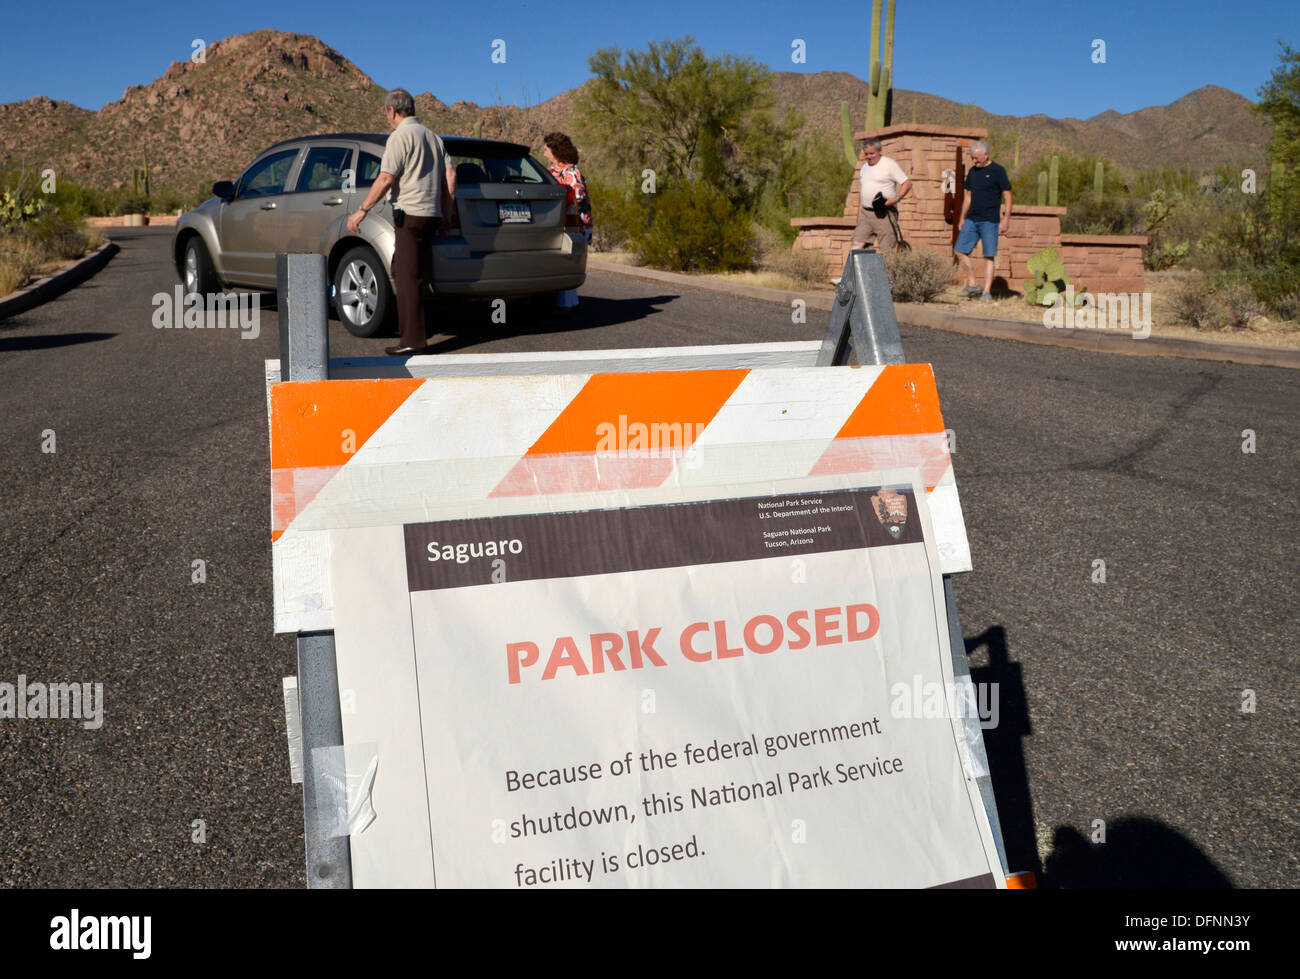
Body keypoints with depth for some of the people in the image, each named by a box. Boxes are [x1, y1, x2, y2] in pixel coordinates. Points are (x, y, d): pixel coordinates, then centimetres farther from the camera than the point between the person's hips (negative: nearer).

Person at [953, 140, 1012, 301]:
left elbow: (1007, 196, -5)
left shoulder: (997, 171, -4)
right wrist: (962, 218, 18)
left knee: (988, 256, -6)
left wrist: (1006, 219, -12)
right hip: (971, 219, 6)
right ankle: (972, 285, 11)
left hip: (989, 221, -6)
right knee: (960, 251, 0)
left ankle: (987, 291, -3)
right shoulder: (972, 171, 13)